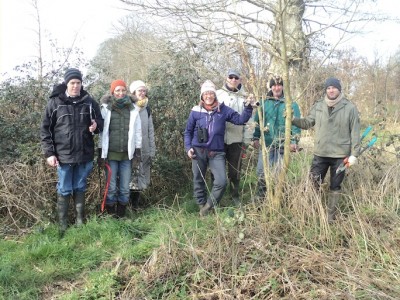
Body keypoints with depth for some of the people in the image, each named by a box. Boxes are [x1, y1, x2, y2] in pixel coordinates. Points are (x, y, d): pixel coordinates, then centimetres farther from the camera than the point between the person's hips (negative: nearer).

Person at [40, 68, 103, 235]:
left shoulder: (89, 102, 2)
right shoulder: (55, 103, -4)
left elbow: (100, 121, 13)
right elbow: (45, 129, -2)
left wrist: (96, 126, -12)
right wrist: (49, 153, -8)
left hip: (84, 154, 2)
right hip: (63, 155, -2)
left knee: (80, 188, 14)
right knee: (64, 190, 7)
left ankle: (80, 221, 27)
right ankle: (63, 224, 18)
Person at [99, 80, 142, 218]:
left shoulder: (133, 109, 6)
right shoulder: (106, 108, 1)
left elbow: (137, 131, 9)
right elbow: (102, 129, 2)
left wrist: (138, 149, 6)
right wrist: (101, 151, 0)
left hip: (127, 154, 2)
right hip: (111, 153, -2)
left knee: (125, 188, 5)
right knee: (111, 187, 0)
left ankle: (121, 215, 18)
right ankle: (110, 216, 14)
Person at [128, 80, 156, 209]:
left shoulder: (147, 109, 11)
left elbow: (151, 131, 13)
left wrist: (152, 151, 10)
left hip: (144, 151, 5)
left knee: (140, 180, 9)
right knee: (128, 180, -2)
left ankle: (135, 206, 21)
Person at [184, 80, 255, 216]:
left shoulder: (223, 109, 4)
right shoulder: (196, 111, 2)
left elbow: (240, 119, 3)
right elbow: (188, 131, 9)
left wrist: (248, 108, -11)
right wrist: (188, 147, -2)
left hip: (216, 153, 1)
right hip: (198, 151, 0)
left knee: (221, 181, -7)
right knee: (199, 180, 9)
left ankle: (208, 205, 13)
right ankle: (202, 205, 27)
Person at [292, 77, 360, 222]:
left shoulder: (350, 108, -5)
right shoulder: (318, 106, 2)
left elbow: (355, 132, -4)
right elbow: (307, 123, 5)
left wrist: (354, 154, -7)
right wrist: (292, 119, -12)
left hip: (340, 155, -2)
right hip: (320, 154, 2)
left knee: (335, 186, 11)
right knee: (313, 183, 6)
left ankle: (331, 216, 24)